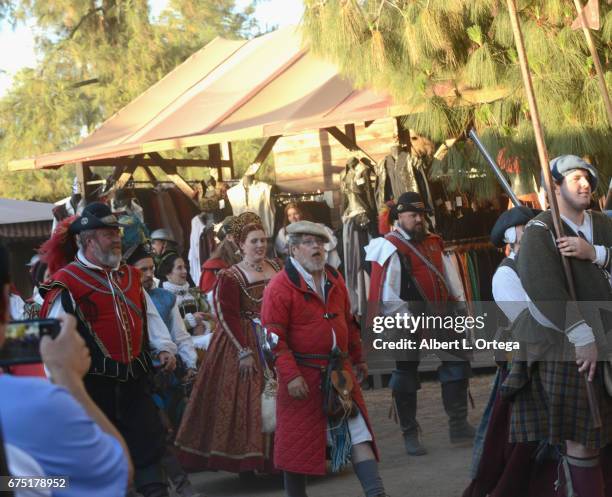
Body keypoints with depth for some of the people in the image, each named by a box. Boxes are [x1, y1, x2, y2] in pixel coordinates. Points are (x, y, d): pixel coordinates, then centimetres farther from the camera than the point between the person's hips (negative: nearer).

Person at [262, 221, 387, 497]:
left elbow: (349, 322, 21)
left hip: (340, 372, 6)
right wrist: (291, 376, -21)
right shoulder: (280, 288, -11)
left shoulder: (334, 280, 11)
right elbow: (274, 337, -15)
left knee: (357, 432, -1)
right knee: (298, 441, 5)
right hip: (303, 377, -5)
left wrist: (357, 359, 23)